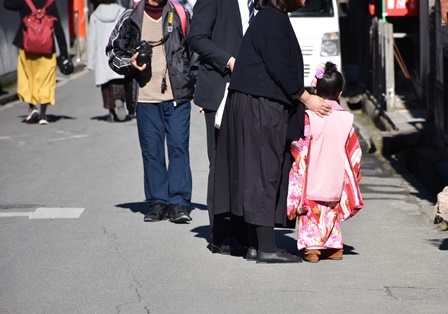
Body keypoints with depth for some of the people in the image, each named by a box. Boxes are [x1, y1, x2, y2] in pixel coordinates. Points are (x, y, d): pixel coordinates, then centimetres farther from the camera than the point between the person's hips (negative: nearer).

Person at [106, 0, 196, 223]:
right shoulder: (131, 18, 6)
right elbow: (113, 50, 15)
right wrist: (129, 62, -6)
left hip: (177, 95, -1)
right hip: (145, 97, 1)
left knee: (178, 146, -6)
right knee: (151, 150, 4)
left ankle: (179, 202, -4)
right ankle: (158, 202, 12)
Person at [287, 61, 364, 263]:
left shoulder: (310, 116, -12)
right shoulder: (346, 118, 0)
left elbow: (300, 147, -11)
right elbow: (354, 151, 7)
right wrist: (353, 175, 19)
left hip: (312, 180, -4)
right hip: (335, 181, 4)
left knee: (311, 212, 4)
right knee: (331, 212, 19)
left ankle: (312, 247, -5)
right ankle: (334, 246, 18)